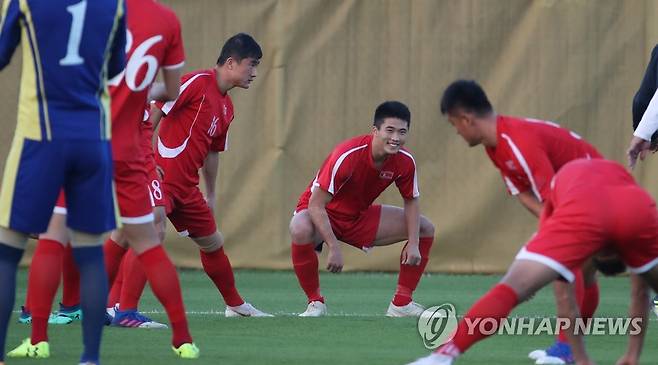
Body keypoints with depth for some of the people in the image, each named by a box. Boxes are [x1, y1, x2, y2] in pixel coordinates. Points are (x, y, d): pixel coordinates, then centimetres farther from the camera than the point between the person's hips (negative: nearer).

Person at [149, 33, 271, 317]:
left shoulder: (226, 107, 15)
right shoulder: (197, 82, -12)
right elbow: (155, 111, -15)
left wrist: (210, 195, 26)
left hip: (187, 185, 9)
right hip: (161, 174, -9)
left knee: (213, 243, 19)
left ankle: (235, 305, 35)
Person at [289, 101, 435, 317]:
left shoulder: (404, 162, -15)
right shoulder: (347, 155, -33)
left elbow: (411, 201, 2)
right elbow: (316, 204, -32)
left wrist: (413, 244, -12)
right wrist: (333, 248, -37)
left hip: (360, 216, 6)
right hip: (323, 215, -6)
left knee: (425, 229, -2)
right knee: (300, 231, -41)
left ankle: (401, 303, 5)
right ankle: (315, 302, -20)